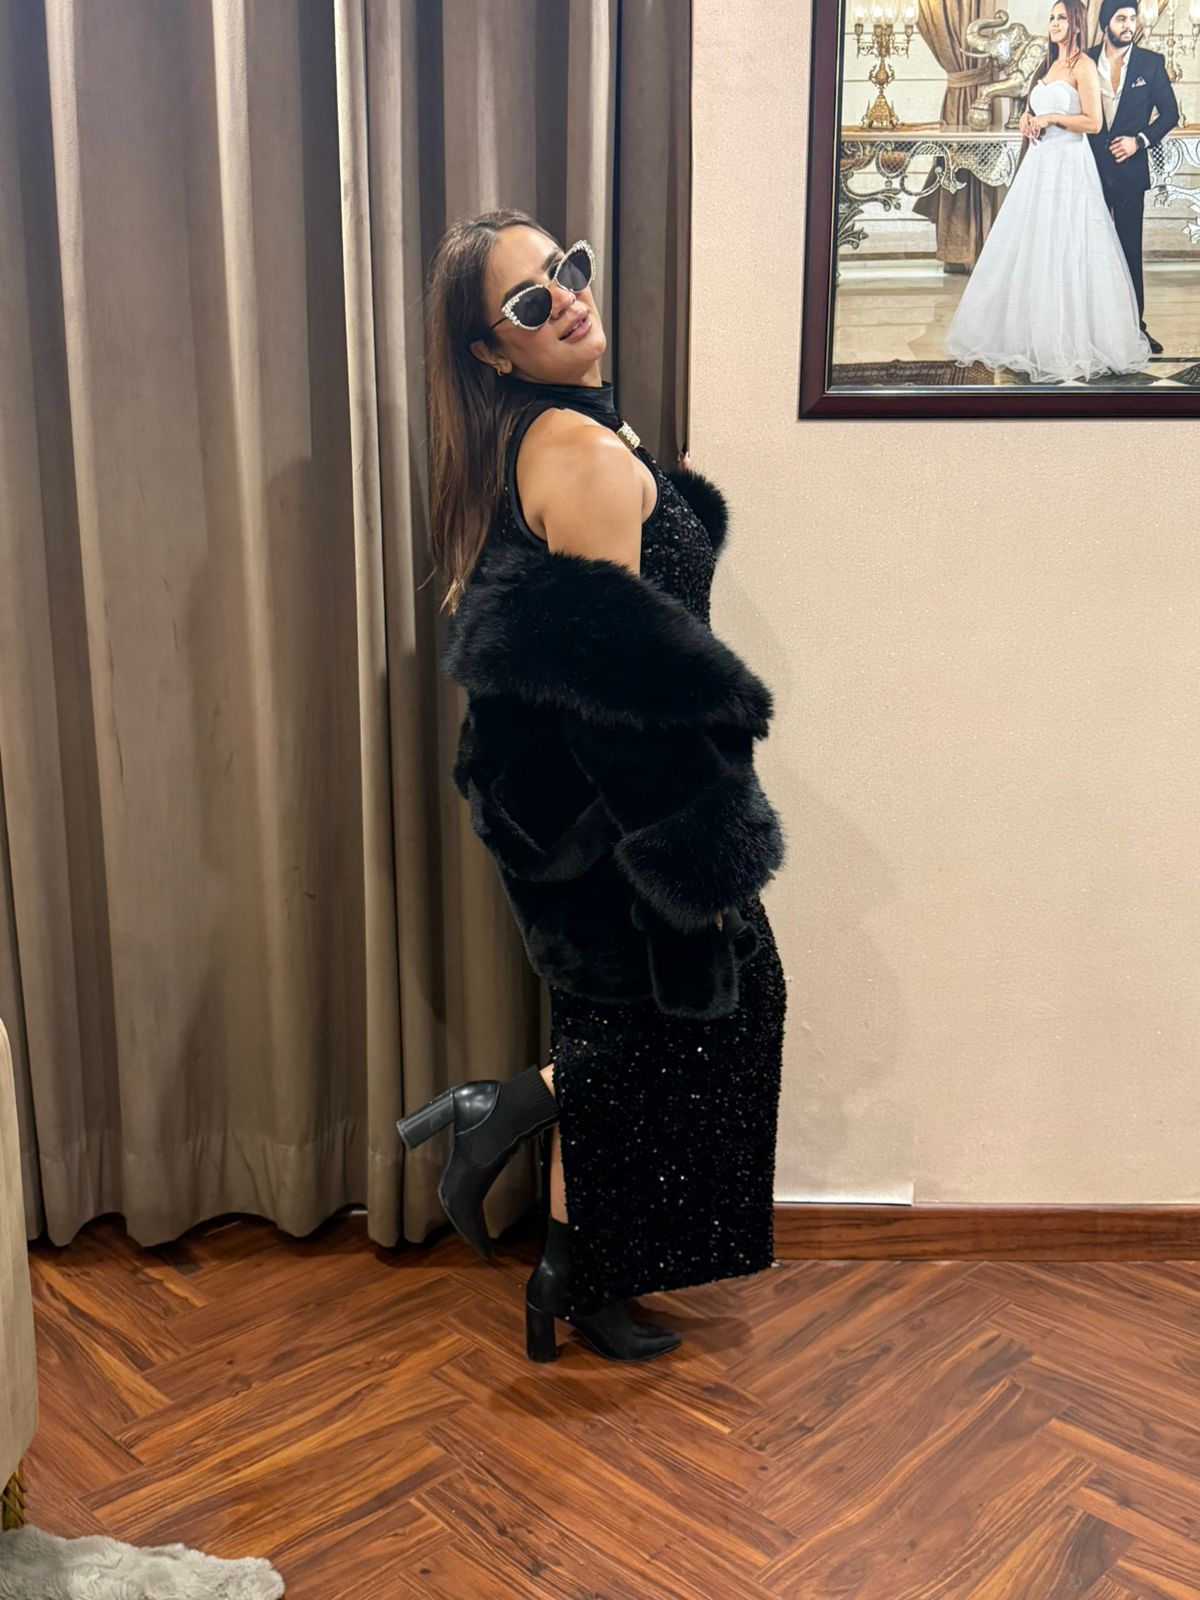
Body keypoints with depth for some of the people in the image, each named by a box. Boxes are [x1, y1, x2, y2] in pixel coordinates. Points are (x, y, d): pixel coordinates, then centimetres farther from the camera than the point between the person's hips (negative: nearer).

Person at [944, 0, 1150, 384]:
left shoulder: (1084, 66, -7)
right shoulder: (1050, 65, 17)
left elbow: (1093, 122, -13)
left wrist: (1050, 118, -13)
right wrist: (1028, 120, 6)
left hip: (1068, 164, -8)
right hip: (1039, 163, 8)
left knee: (1065, 249, -7)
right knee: (1028, 247, 7)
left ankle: (1071, 340, 0)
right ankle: (1030, 333, 14)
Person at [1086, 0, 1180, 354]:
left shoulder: (1151, 62, 1)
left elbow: (1169, 113, 3)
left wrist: (1140, 140, -9)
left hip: (1130, 168, -1)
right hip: (1090, 167, 1)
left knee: (1131, 248, 3)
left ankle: (1135, 323, 8)